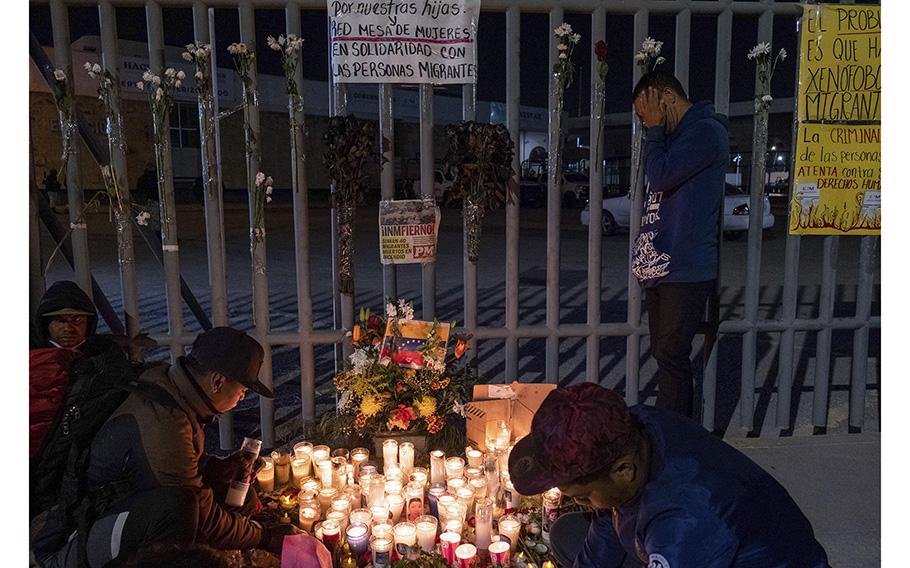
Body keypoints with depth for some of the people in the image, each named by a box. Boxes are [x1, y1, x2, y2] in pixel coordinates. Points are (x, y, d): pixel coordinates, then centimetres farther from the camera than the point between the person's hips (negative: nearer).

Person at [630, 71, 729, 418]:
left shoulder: (706, 131, -10)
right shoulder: (674, 138, 18)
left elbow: (660, 177, -19)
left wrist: (655, 131, -10)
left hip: (685, 271, -9)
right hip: (659, 269, 9)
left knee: (671, 357, -5)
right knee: (665, 355, 14)